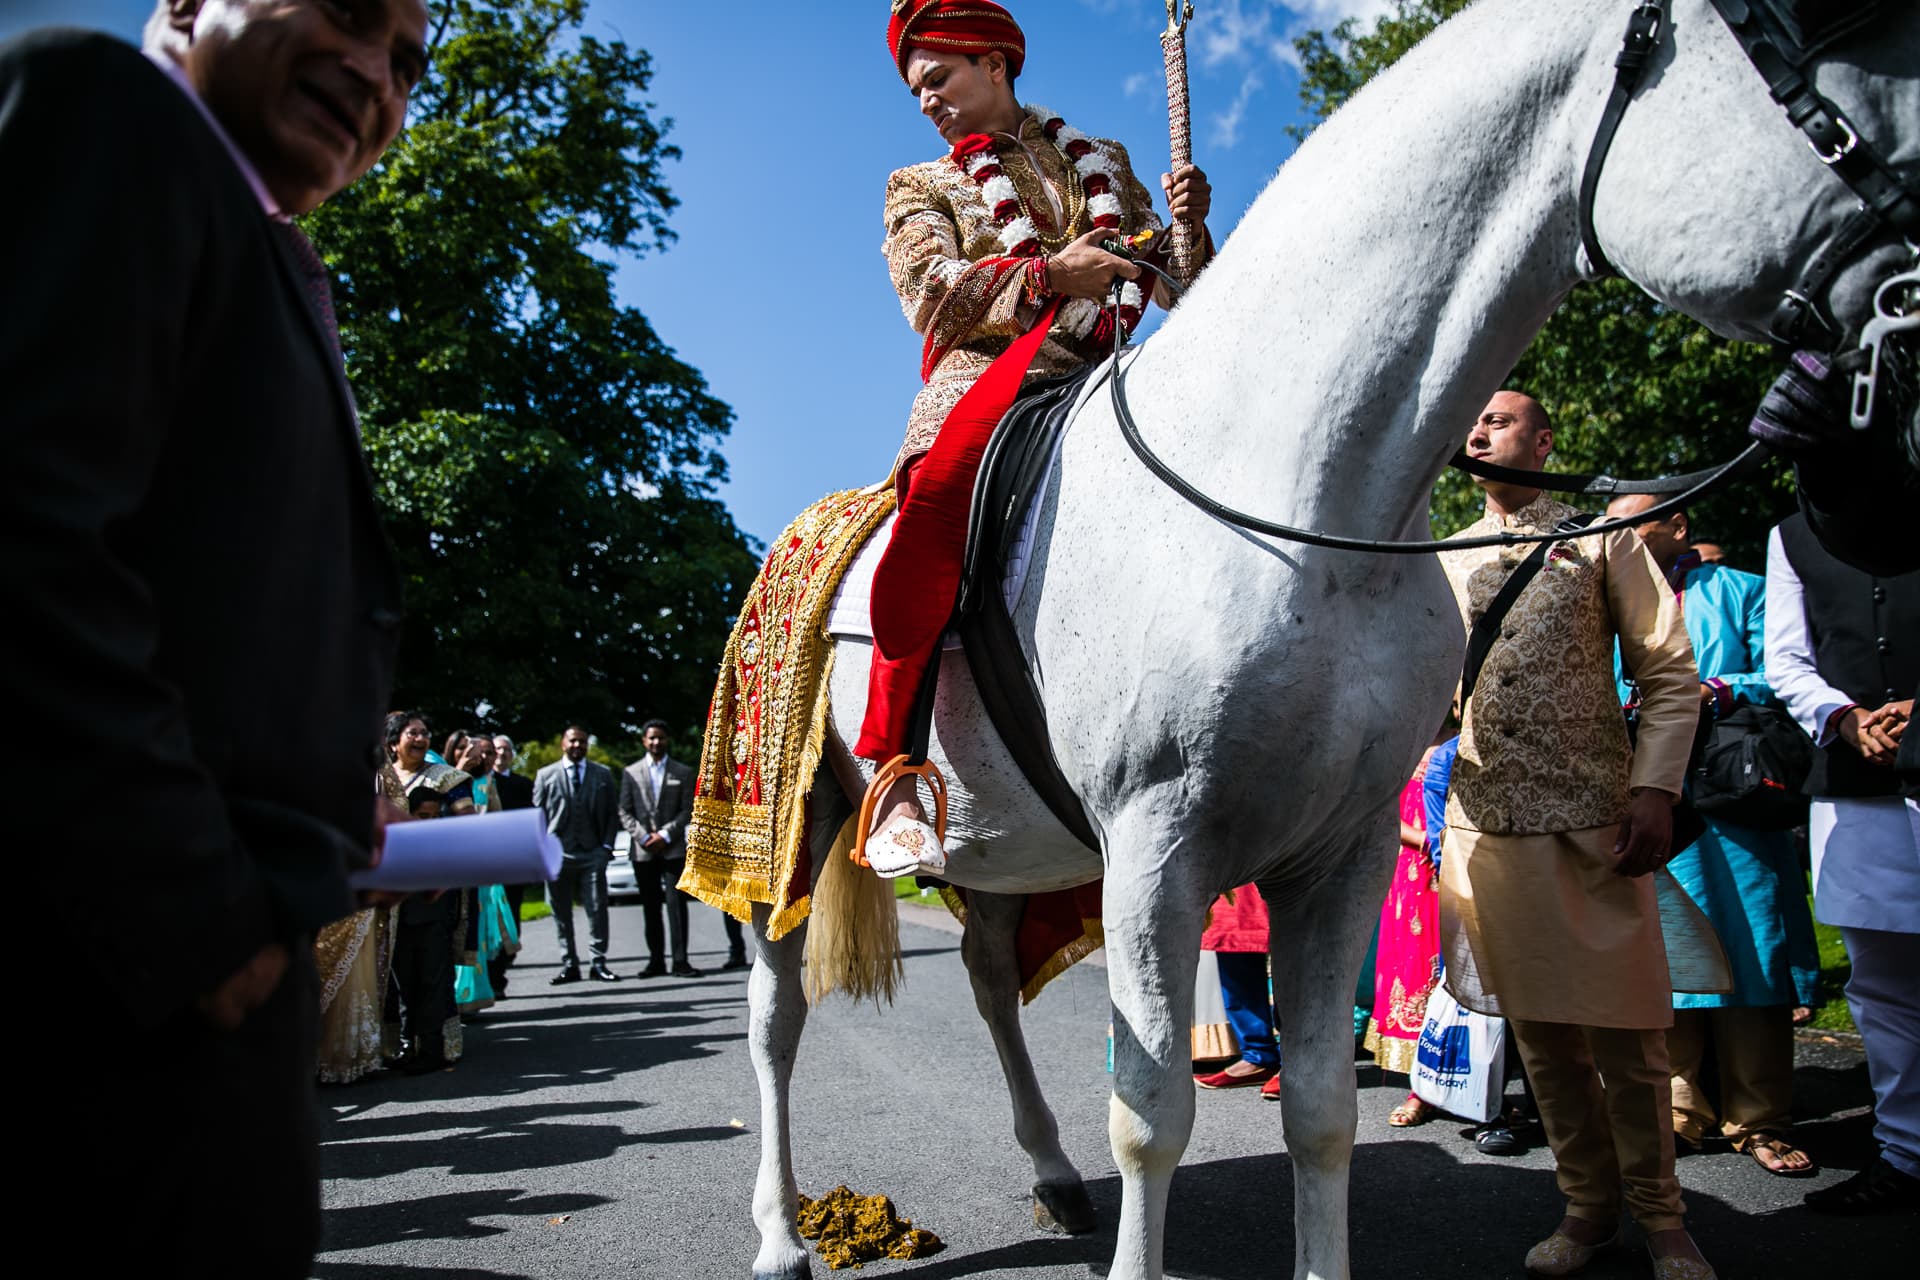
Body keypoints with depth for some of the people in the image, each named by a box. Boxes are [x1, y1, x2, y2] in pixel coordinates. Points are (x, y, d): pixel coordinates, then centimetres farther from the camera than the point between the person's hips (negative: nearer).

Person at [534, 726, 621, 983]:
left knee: (597, 909, -2)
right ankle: (569, 964, 11)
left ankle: (599, 963, 5)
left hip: (592, 853, 0)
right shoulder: (545, 775, 8)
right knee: (561, 912, 4)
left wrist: (607, 845, 1)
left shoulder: (603, 774, 11)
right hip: (558, 854, 0)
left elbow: (611, 813, 11)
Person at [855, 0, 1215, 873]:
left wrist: (1187, 230, 3)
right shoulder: (920, 188, 23)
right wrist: (1049, 274, -13)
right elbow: (934, 297, 2)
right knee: (939, 495, -36)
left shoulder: (1103, 164, 28)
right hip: (987, 378, -3)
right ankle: (890, 771, -31)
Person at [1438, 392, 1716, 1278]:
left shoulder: (1602, 539, 4)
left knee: (1623, 1030, 2)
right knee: (1540, 1029, 9)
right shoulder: (1445, 562, 13)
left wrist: (1656, 790, -11)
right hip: (1486, 819, 3)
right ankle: (1587, 1207, 25)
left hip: (1592, 816, -3)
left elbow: (1670, 674, 0)